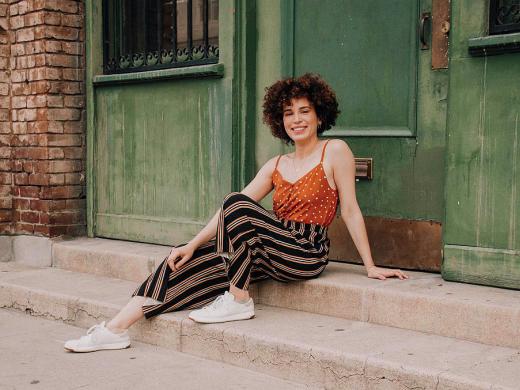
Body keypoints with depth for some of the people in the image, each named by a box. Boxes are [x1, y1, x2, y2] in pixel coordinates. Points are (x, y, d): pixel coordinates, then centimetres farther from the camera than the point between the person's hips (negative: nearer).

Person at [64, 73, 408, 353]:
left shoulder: (335, 151, -2)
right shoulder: (276, 166, 15)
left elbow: (350, 211, -3)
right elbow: (229, 210, 8)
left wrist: (370, 266, -3)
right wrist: (193, 244, -1)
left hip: (307, 254, -6)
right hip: (273, 252, 7)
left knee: (238, 206, -27)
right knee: (187, 262, -7)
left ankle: (238, 301, -15)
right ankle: (117, 330, -7)